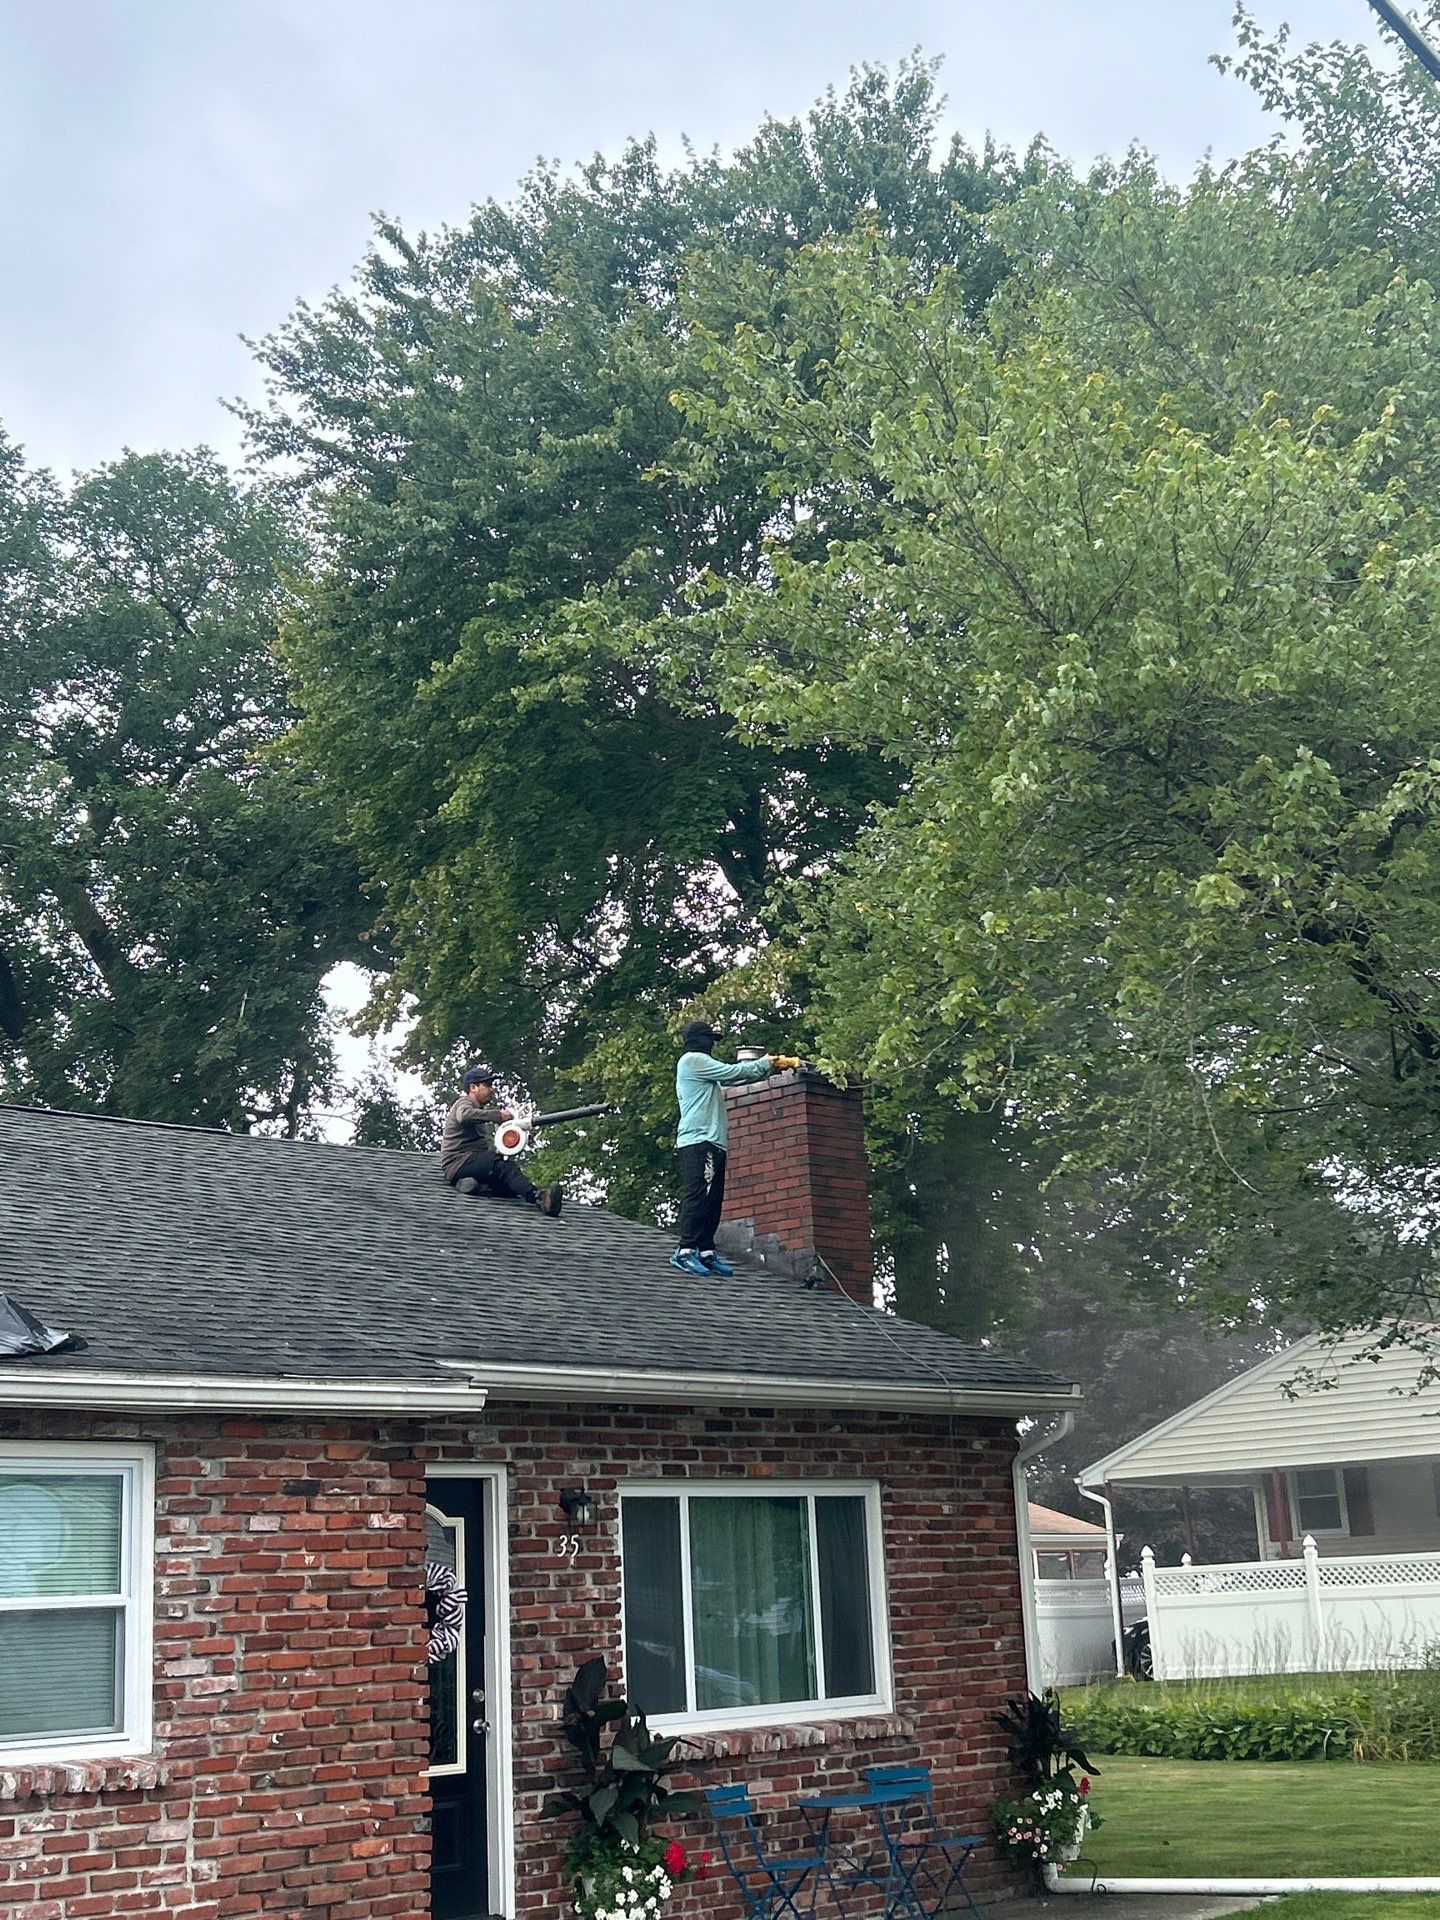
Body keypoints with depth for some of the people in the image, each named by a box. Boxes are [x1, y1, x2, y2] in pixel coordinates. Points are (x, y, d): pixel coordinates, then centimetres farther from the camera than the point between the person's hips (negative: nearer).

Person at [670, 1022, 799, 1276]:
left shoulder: (701, 1065, 28)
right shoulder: (692, 1060, -2)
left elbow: (731, 1078, 23)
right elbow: (732, 1072, -6)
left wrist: (769, 1067, 17)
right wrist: (766, 1063, 7)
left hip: (712, 1143, 10)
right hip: (698, 1140, -10)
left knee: (713, 1200, 5)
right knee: (698, 1195, -16)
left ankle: (706, 1251, 3)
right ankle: (686, 1250, -21)